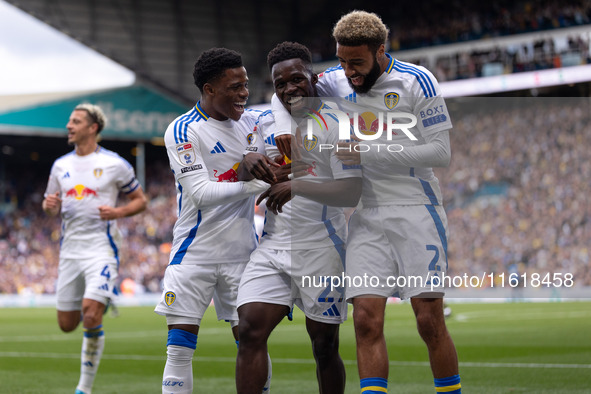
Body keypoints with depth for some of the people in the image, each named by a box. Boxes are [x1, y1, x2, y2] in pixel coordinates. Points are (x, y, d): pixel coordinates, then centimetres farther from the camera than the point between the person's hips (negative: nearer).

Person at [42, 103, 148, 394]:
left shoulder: (115, 164, -2)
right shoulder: (61, 165, 11)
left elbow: (140, 200, 5)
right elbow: (50, 205, 20)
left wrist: (118, 212, -15)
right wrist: (50, 205, -5)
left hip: (102, 247, -5)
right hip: (70, 248, 5)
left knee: (91, 315, -20)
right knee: (67, 324, 6)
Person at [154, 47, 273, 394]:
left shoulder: (255, 122, 7)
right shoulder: (183, 131, -10)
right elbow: (201, 193, -19)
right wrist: (253, 184, -28)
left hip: (243, 252, 4)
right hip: (195, 253, -4)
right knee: (180, 349, -3)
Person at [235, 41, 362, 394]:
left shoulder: (335, 125, -6)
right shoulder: (267, 123, 13)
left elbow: (351, 193, -16)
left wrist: (297, 186, -27)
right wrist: (250, 161, 2)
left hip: (320, 249, -5)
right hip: (273, 244, 5)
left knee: (325, 346, 2)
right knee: (250, 330, -11)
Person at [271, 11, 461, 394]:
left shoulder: (416, 82, -8)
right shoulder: (338, 82, 6)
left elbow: (440, 152, -13)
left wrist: (367, 153, -16)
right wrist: (286, 132, -3)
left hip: (416, 211, -4)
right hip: (367, 216, 4)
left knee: (430, 320, -6)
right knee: (367, 319, -7)